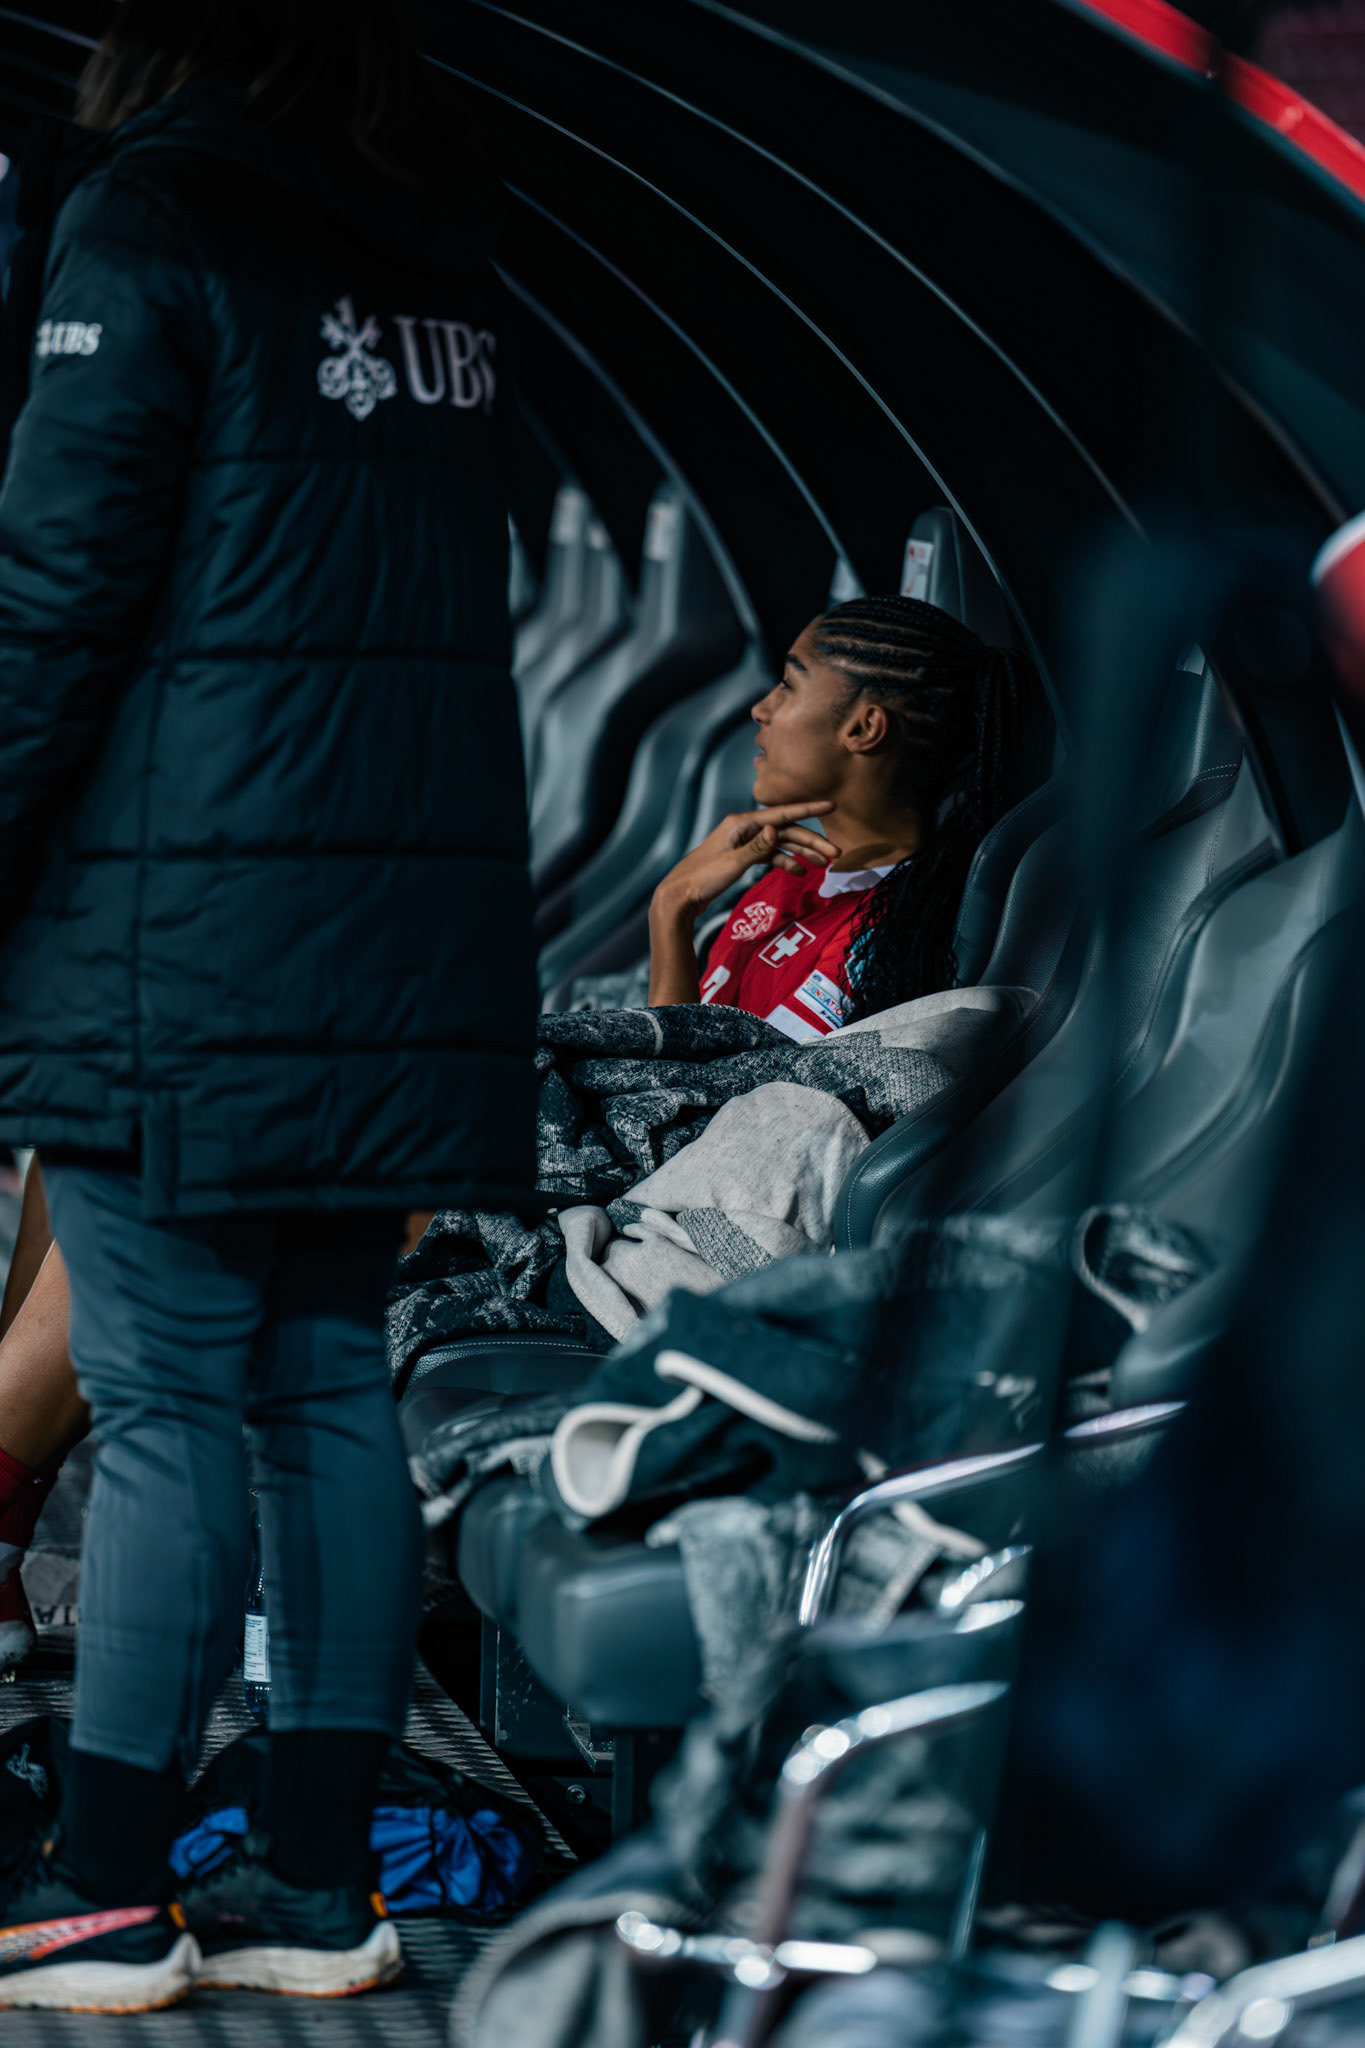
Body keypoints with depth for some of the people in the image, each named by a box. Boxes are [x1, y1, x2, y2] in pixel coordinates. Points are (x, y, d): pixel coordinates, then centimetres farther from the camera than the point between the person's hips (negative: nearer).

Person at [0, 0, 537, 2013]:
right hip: (398, 935, 7)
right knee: (331, 1389, 9)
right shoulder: (431, 247, 13)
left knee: (163, 1407, -3)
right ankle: (317, 1885, 13)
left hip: (185, 930, -7)